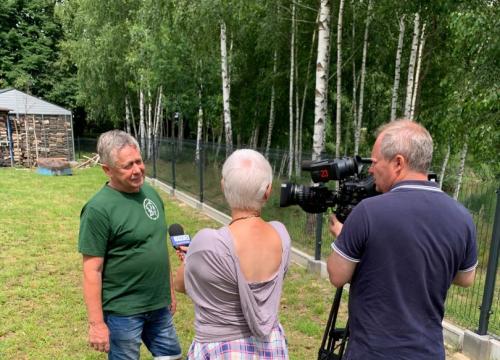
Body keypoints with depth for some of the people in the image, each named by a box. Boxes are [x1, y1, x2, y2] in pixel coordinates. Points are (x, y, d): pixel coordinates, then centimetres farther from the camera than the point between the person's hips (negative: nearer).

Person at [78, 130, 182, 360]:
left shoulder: (150, 193, 2)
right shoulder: (99, 209, -19)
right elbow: (92, 271, -16)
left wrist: (170, 290, 13)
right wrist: (96, 322, -15)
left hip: (158, 305, 6)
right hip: (122, 311, -6)